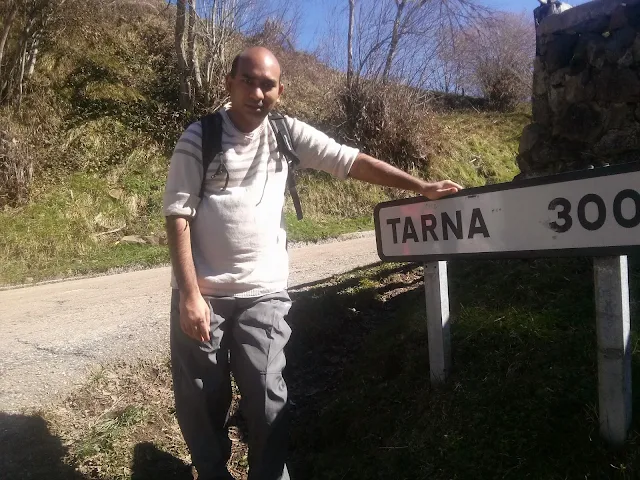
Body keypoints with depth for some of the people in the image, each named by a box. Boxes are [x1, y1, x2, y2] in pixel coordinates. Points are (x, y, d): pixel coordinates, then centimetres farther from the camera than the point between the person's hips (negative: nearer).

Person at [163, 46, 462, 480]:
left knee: (266, 398, -1)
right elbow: (178, 216, -8)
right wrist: (189, 294, -13)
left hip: (263, 294, 1)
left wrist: (420, 186, -3)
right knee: (199, 402, 10)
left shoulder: (287, 133, 0)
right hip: (202, 294, 0)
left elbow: (352, 162, 0)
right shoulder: (198, 138, -6)